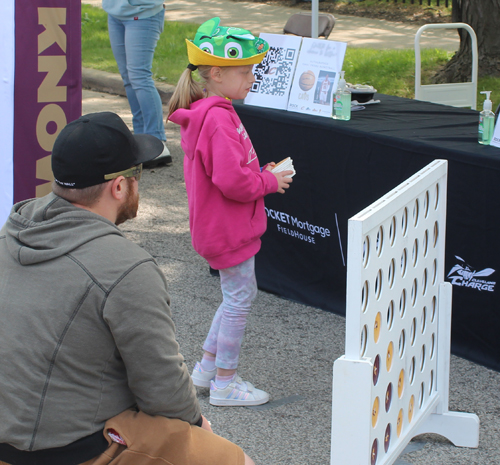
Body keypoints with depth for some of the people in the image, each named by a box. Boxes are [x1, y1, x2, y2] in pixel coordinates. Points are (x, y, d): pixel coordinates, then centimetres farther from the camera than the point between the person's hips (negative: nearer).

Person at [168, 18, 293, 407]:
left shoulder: (205, 115, 9)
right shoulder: (218, 120, -25)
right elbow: (232, 181, -29)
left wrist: (261, 174, 7)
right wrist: (269, 182, -14)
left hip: (223, 226, 10)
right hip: (228, 229, -10)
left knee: (238, 295, 20)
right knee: (240, 298, 1)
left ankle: (207, 366, 30)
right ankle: (224, 382, 11)